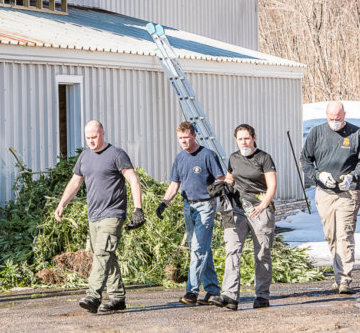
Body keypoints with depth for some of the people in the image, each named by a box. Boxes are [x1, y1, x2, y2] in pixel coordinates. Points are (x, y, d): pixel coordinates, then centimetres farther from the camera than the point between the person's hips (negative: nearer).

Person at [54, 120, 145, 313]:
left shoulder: (116, 154, -5)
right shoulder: (85, 156, 15)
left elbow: (134, 181, -8)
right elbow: (75, 183, 24)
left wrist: (138, 208, -16)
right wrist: (61, 205, 14)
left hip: (112, 215, -7)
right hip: (94, 215, 8)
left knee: (103, 253, -19)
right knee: (107, 256, 9)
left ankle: (93, 297, -28)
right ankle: (117, 298, 15)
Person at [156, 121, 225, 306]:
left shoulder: (207, 155, -6)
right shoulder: (180, 158, 12)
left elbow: (222, 181, -6)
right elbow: (174, 185, 16)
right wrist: (164, 202, 1)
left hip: (205, 206, -7)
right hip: (188, 206, 7)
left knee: (199, 249, -13)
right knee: (201, 250, 9)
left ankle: (192, 291, -16)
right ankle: (212, 289, 16)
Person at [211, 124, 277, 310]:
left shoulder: (263, 158, -1)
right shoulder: (234, 158, 14)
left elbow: (272, 185, -6)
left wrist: (263, 205, -18)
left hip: (259, 209, -3)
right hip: (237, 209, 4)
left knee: (262, 254, 3)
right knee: (232, 250, -13)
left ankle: (262, 296, 14)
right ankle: (230, 296, -22)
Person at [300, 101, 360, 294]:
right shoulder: (317, 133, 6)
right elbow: (305, 160, 10)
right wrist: (319, 175, -6)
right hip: (324, 193, 3)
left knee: (345, 236, -11)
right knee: (331, 237, 8)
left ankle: (344, 280, -13)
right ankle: (341, 275, 19)